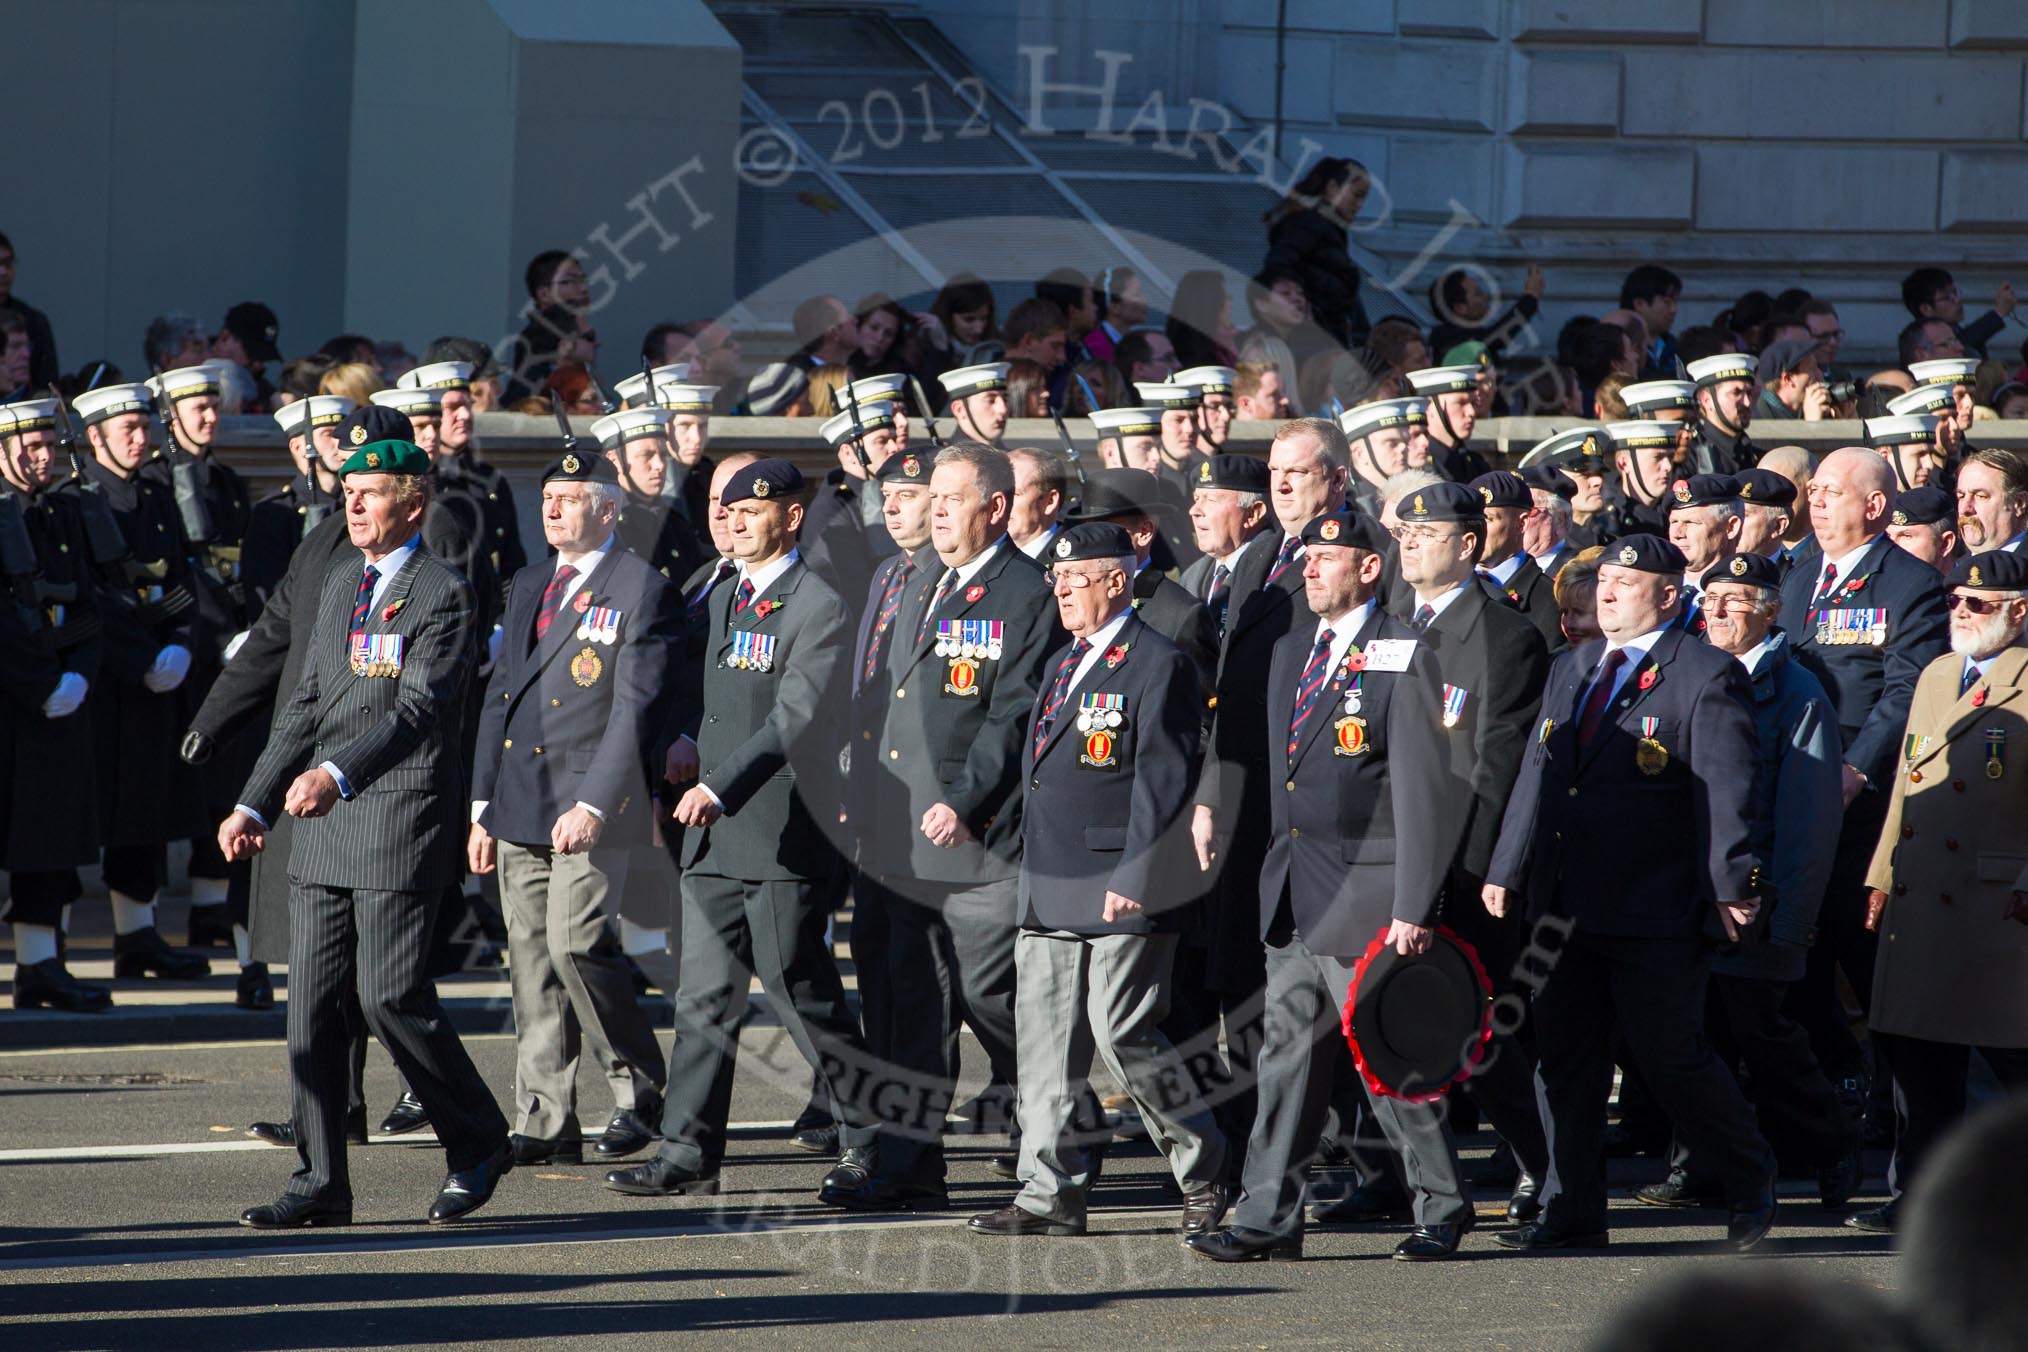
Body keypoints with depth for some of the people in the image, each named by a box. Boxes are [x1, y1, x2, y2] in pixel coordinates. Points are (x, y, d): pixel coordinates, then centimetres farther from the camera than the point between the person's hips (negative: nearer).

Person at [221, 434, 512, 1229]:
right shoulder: (340, 586, 17)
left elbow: (418, 709, -22)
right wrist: (254, 806, 15)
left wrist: (337, 774, -35)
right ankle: (320, 1185, 8)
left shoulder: (443, 595, -9)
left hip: (400, 819, -8)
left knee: (390, 996, -9)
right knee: (312, 1000, 4)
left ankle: (477, 1144, 10)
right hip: (324, 827, 8)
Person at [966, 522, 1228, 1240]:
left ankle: (1204, 1174, 7)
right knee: (1043, 1034, 5)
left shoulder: (1158, 665, -9)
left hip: (1123, 889, -9)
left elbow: (1162, 781, -14)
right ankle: (1052, 1193, 9)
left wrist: (1135, 879, -19)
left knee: (1123, 1032, -8)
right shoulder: (1061, 664, 18)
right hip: (1050, 886, 9)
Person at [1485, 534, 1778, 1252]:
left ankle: (1749, 1184, 17)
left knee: (1670, 1056, -3)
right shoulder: (1570, 670, 16)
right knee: (1564, 1059, 7)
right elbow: (1538, 776, 20)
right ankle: (1573, 1212, 14)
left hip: (1656, 916, -7)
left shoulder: (1707, 677, -6)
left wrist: (1730, 887, -17)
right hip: (1567, 909, 7)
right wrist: (1507, 870, 19)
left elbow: (1725, 791, -11)